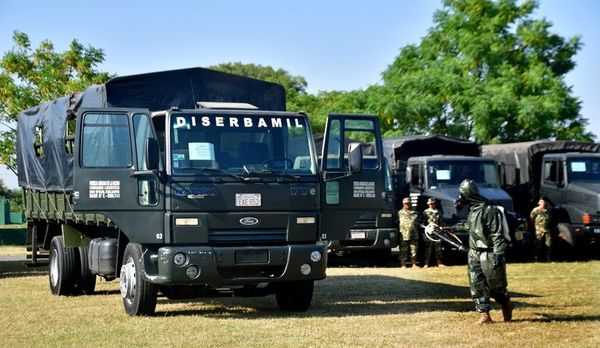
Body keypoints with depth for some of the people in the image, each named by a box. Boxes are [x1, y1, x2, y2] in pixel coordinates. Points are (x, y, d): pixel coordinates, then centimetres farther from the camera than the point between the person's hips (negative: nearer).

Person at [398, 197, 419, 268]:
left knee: (414, 250, 7)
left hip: (414, 235, 4)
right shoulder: (400, 213, 5)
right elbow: (397, 223, 3)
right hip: (404, 235, -4)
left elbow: (418, 222, 23)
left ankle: (414, 264, 14)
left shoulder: (414, 213, 17)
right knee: (404, 251, -2)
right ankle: (403, 264, 3)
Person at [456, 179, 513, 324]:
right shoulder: (472, 210, 11)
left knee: (494, 285, 2)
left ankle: (507, 305, 27)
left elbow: (497, 234, -21)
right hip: (474, 254, 8)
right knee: (476, 285, 1)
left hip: (488, 255, -8)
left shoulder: (488, 210, -17)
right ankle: (484, 315, 3)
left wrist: (498, 255, -26)